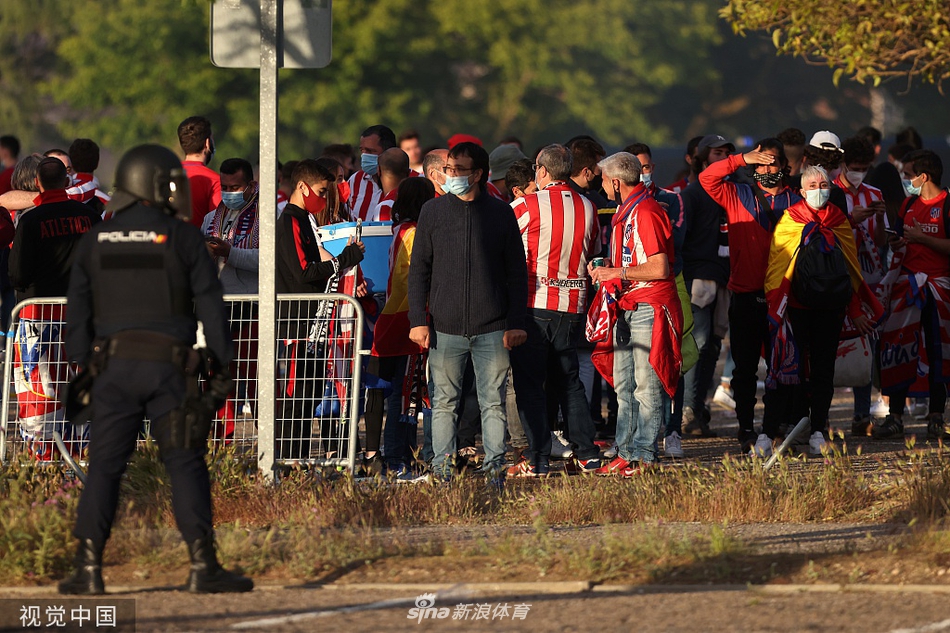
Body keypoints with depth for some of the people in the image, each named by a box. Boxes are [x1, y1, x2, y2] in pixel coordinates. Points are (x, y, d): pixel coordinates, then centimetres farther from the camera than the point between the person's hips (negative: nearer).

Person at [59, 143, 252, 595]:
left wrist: (81, 371, 12)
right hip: (169, 368, -2)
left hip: (115, 366, 2)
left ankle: (88, 569, -2)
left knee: (104, 467, 5)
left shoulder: (95, 241, 7)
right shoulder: (183, 237, -2)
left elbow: (78, 314, 7)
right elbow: (211, 307, -4)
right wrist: (222, 368, 1)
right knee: (185, 466, 1)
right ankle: (203, 566, -7)